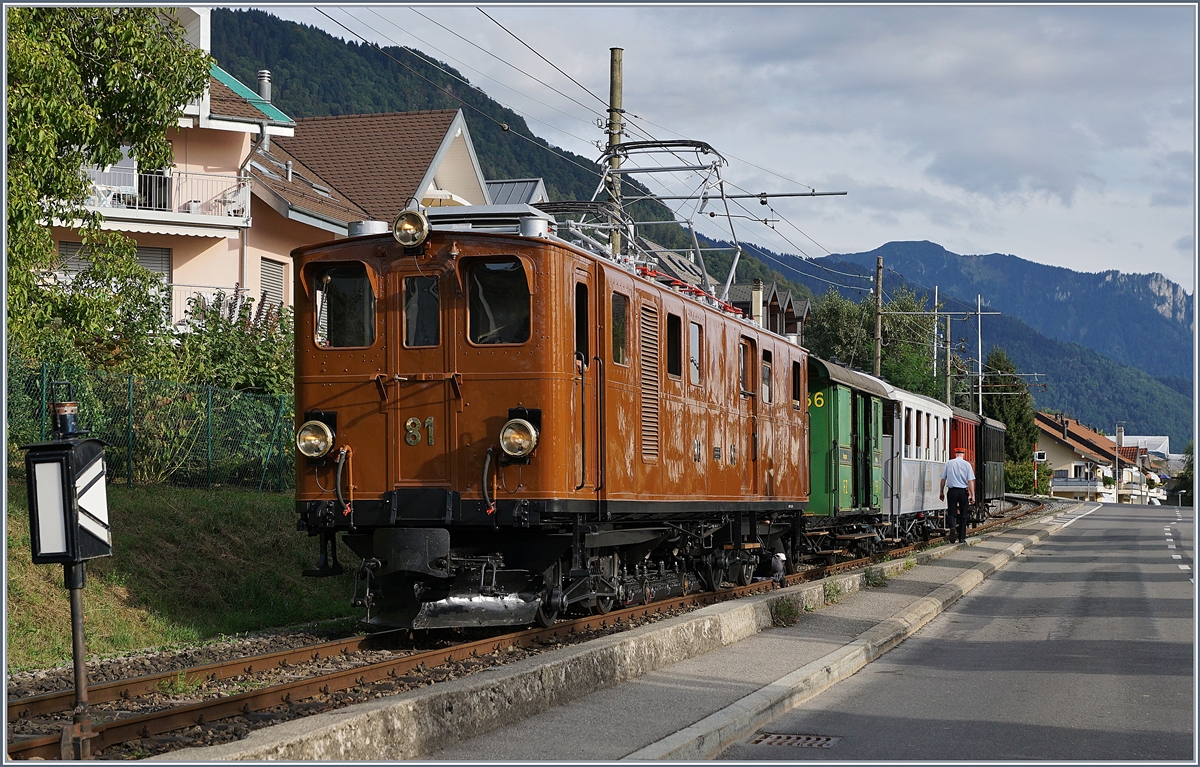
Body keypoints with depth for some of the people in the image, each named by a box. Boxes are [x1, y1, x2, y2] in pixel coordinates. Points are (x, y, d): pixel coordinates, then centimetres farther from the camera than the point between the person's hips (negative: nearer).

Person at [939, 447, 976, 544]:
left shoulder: (948, 463, 3)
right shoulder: (967, 464, -1)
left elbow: (943, 479, 7)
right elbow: (970, 481, -5)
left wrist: (941, 492, 17)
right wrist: (972, 495, -3)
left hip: (952, 491, 0)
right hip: (963, 491, 0)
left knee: (951, 512, 4)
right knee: (963, 515, 9)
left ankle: (952, 526, -28)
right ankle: (961, 537, 10)